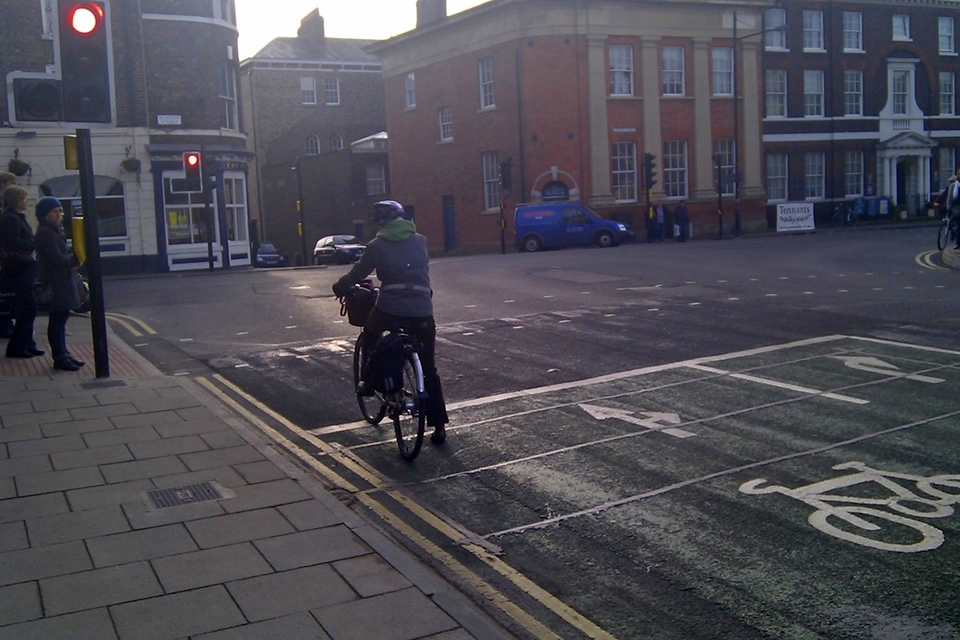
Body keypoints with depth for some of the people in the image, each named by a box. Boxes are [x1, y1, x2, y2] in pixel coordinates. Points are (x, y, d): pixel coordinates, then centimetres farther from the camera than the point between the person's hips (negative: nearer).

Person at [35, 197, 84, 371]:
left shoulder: (54, 231, 17)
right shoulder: (46, 233, -15)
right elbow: (57, 258, -21)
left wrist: (72, 261, -3)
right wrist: (75, 261, -7)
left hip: (62, 280, 10)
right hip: (54, 282, -10)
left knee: (61, 318, 13)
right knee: (58, 319, -6)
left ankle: (63, 354, 20)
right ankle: (60, 358, -3)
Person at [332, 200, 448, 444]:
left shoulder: (377, 245, 4)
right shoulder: (419, 241, 14)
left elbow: (357, 273, 10)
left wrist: (339, 288, 29)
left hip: (390, 309, -2)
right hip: (422, 312, 2)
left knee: (370, 333, 34)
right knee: (428, 370, 10)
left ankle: (370, 380, 31)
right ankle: (439, 426, 7)